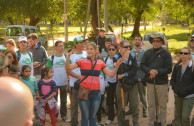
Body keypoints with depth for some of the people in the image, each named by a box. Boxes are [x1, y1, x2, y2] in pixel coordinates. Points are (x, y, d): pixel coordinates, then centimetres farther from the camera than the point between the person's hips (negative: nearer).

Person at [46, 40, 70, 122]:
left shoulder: (66, 57, 4)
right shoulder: (51, 58, -2)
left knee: (63, 100, 9)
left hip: (64, 82, 2)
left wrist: (68, 80, 0)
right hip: (54, 83, -2)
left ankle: (64, 115, 19)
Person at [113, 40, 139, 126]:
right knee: (121, 105, 2)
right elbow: (120, 71, -17)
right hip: (121, 85, -2)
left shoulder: (133, 56, 6)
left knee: (134, 105, 4)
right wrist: (125, 59, -18)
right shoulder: (116, 58, -3)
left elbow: (134, 70, -2)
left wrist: (124, 75, -14)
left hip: (133, 84, 2)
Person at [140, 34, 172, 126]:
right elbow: (142, 65, 3)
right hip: (150, 82, 2)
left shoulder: (166, 53, -1)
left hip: (162, 83, -2)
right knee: (151, 104, 9)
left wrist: (157, 71, -16)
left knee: (162, 105, 4)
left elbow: (169, 69, -4)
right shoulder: (147, 53, 6)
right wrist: (150, 71, -15)